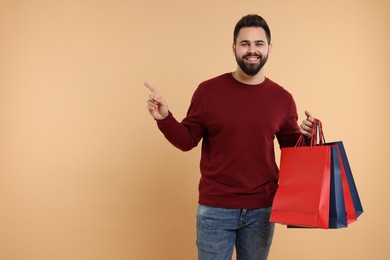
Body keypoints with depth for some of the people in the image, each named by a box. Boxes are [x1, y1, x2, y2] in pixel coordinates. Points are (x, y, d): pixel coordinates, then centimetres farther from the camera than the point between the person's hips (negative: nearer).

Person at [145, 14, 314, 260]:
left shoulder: (282, 98, -1)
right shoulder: (208, 90, -7)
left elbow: (291, 148, 10)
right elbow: (187, 140, 0)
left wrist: (305, 136, -10)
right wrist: (164, 118, -17)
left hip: (262, 209, 2)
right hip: (215, 208, -2)